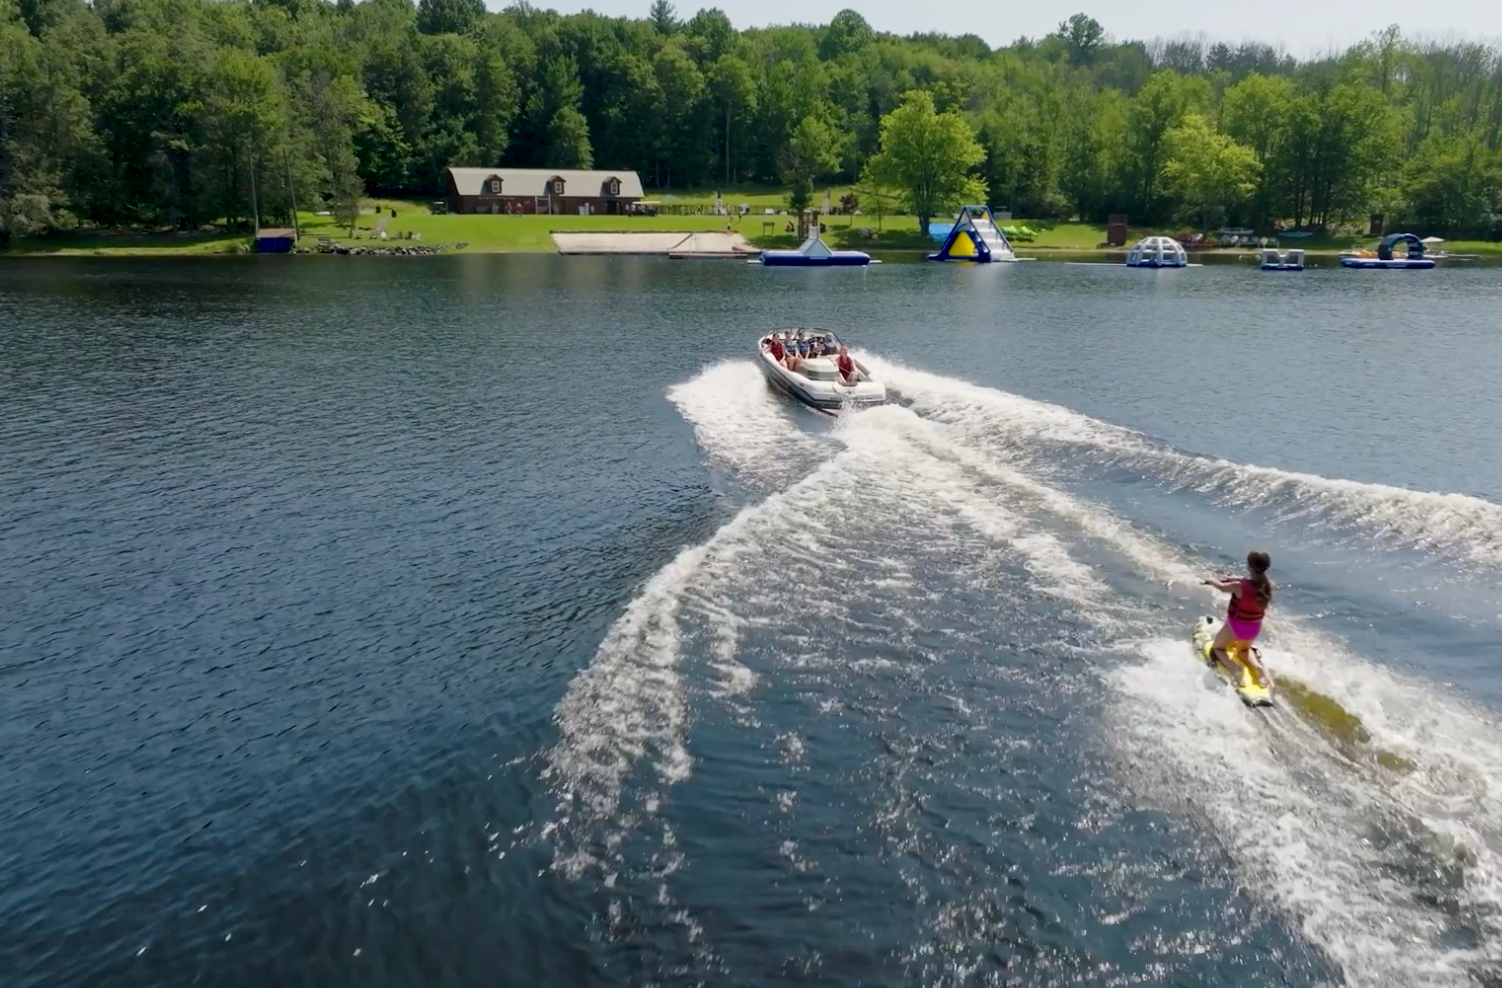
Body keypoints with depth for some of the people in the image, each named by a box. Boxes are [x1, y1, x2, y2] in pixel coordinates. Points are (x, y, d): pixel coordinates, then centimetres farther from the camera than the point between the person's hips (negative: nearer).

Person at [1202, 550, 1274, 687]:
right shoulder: (1267, 586, -15)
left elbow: (1222, 587, -6)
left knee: (1216, 649, 20)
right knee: (1245, 649, 35)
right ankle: (1259, 667, 6)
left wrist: (1212, 580, 14)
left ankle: (1234, 669, -9)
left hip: (1235, 627, -5)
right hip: (1254, 628, 5)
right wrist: (1236, 578, 17)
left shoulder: (1239, 587, -28)